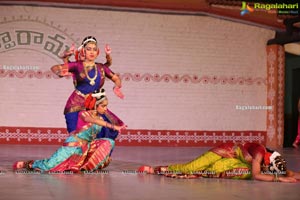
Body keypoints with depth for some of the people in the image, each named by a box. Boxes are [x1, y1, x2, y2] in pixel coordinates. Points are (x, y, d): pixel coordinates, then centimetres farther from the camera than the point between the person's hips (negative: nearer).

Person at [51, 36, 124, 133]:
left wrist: (117, 87, -6)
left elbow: (116, 79, 18)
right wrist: (60, 73, -28)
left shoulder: (101, 68, 10)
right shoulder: (77, 65, 0)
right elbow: (54, 68, -4)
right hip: (76, 105, -3)